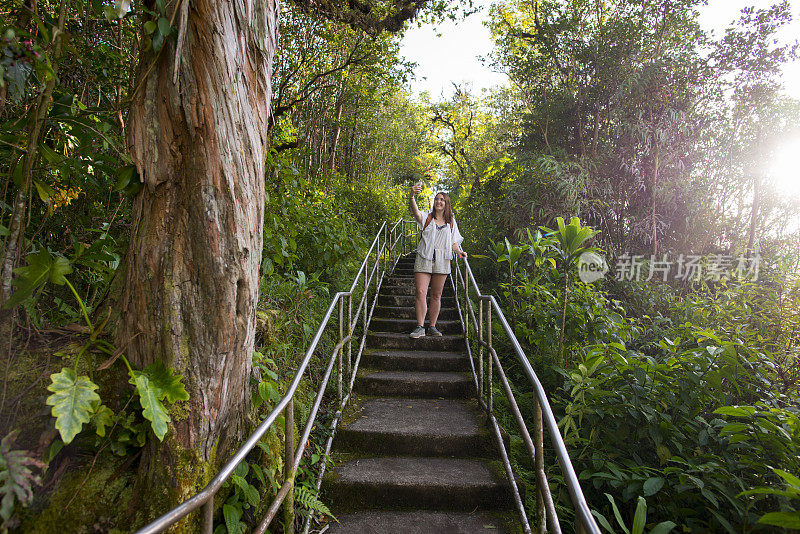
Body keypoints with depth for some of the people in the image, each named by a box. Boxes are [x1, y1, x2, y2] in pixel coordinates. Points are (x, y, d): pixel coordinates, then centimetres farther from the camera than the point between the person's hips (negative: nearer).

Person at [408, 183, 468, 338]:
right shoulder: (426, 217, 6)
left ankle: (432, 327, 14)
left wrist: (460, 252, -2)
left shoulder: (451, 222, 14)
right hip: (424, 260, -2)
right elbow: (414, 211, -16)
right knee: (421, 293, -11)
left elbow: (453, 242, 18)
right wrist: (412, 196, -35)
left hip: (442, 262, 2)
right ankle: (420, 327, -7)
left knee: (436, 295, 5)